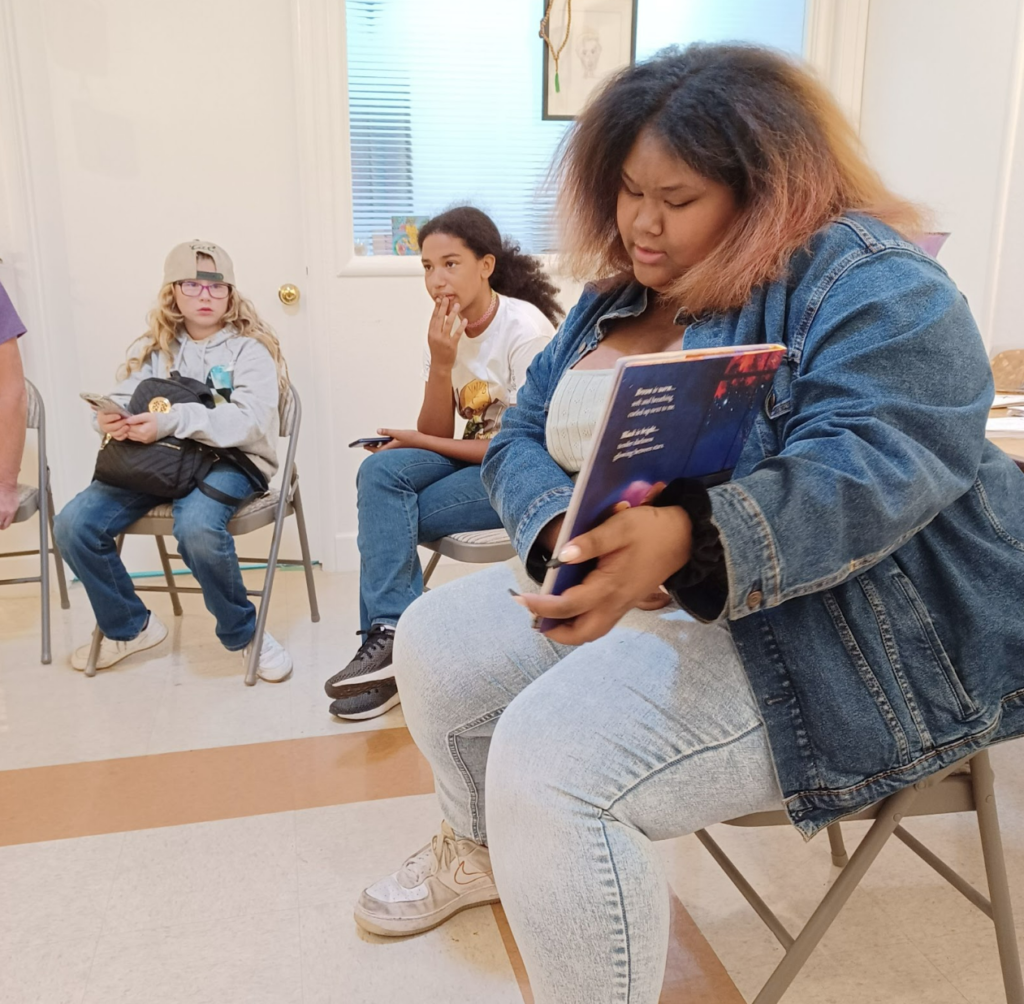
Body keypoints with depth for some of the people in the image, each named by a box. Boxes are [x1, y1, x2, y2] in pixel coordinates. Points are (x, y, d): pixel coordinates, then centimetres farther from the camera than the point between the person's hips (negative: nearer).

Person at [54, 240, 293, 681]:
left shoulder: (249, 348, 0)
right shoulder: (152, 348, 16)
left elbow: (252, 420, -16)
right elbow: (120, 403, 7)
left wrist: (173, 420, -28)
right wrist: (110, 419, -20)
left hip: (227, 459, -5)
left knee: (196, 527, -37)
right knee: (72, 525, -15)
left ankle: (243, 633, -10)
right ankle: (129, 626, 10)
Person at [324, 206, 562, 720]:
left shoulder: (526, 331, -17)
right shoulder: (444, 330, 2)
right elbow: (437, 432, 0)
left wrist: (418, 442, -11)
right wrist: (441, 365, -18)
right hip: (469, 458, 7)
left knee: (391, 516, -22)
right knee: (380, 471, -21)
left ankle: (387, 635, -10)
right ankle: (391, 632, -23)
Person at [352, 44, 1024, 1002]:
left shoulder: (868, 283, -13)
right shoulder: (621, 296, 10)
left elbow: (872, 466, -29)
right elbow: (521, 436, 5)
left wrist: (681, 543, -45)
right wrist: (565, 529, -17)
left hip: (840, 624, -8)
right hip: (633, 586, 9)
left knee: (553, 760, -28)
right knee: (435, 642, 5)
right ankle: (480, 849, 33)